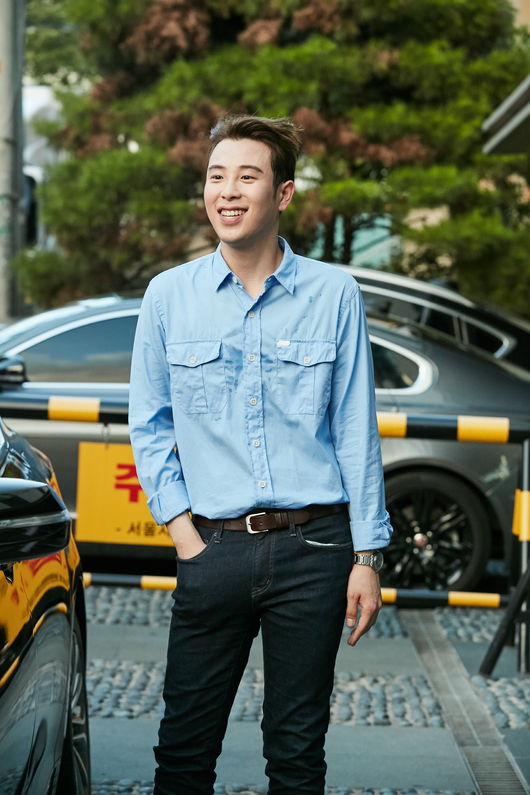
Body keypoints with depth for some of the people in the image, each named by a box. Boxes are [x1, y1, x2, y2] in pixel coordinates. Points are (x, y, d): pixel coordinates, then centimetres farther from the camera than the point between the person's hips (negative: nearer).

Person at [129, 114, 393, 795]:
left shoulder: (333, 293, 2)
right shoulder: (169, 294, 4)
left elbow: (355, 431, 3)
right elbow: (148, 426, 11)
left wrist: (367, 557, 1)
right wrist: (181, 529, 1)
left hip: (313, 547, -1)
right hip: (213, 548, 1)